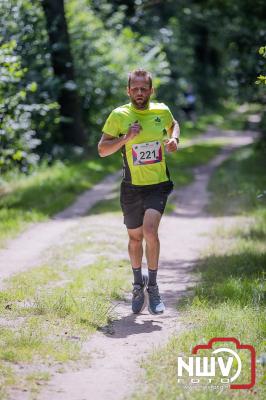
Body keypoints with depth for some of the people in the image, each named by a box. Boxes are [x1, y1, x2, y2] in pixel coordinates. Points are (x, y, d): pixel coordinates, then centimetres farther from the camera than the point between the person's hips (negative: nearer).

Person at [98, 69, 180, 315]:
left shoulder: (162, 111, 0)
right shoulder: (119, 116, -6)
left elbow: (173, 125, 23)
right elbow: (102, 149, -3)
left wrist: (174, 139, 1)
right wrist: (125, 139, -18)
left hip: (158, 185, -1)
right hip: (132, 187, 1)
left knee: (150, 231, -21)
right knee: (135, 238, 13)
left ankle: (152, 287, -6)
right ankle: (138, 285, 36)